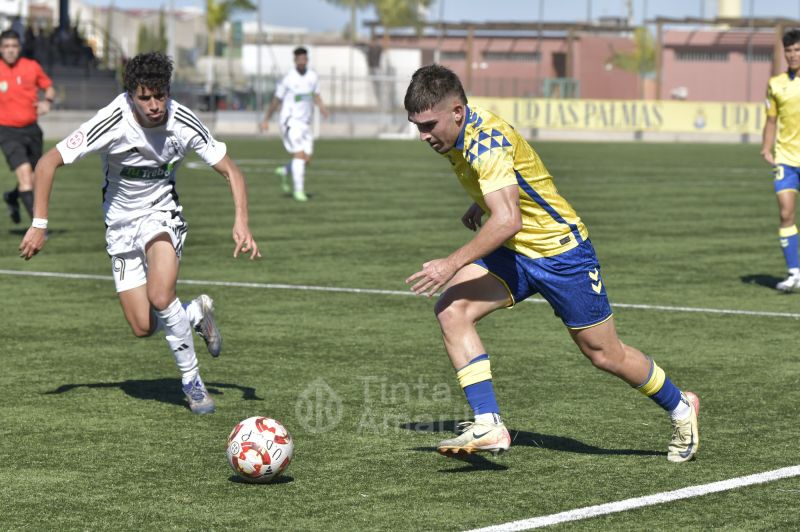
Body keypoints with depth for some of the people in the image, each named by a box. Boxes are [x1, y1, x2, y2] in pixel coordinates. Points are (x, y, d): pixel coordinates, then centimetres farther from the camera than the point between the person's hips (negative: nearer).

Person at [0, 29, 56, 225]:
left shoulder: (32, 67, 1)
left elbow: (49, 87, 14)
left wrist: (47, 101, -6)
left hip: (31, 129, 4)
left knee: (35, 179, 8)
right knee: (24, 172, -21)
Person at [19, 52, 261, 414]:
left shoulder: (183, 122, -19)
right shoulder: (113, 122, -25)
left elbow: (230, 171, -9)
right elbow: (47, 163, -19)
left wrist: (241, 221, -24)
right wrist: (39, 225, -21)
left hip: (161, 213, -1)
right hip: (120, 223, 1)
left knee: (160, 296, -28)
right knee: (143, 327, -5)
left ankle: (192, 380, -6)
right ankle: (196, 313, 27)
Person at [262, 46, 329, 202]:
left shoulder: (313, 76, 3)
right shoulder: (288, 79, -10)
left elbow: (315, 95, 13)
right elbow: (276, 100, -1)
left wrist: (321, 106, -10)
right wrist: (266, 120, 3)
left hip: (305, 122, 6)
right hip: (291, 121, -6)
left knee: (306, 160, 3)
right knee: (299, 155, -17)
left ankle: (284, 172, 30)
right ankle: (298, 190, -9)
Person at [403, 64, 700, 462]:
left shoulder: (487, 141, -29)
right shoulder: (460, 133, -2)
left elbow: (508, 220, -39)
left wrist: (452, 265, -40)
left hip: (560, 252, -8)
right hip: (513, 252, 8)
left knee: (605, 355, 4)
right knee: (451, 311, -15)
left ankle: (680, 407, 31)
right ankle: (489, 425, -17)